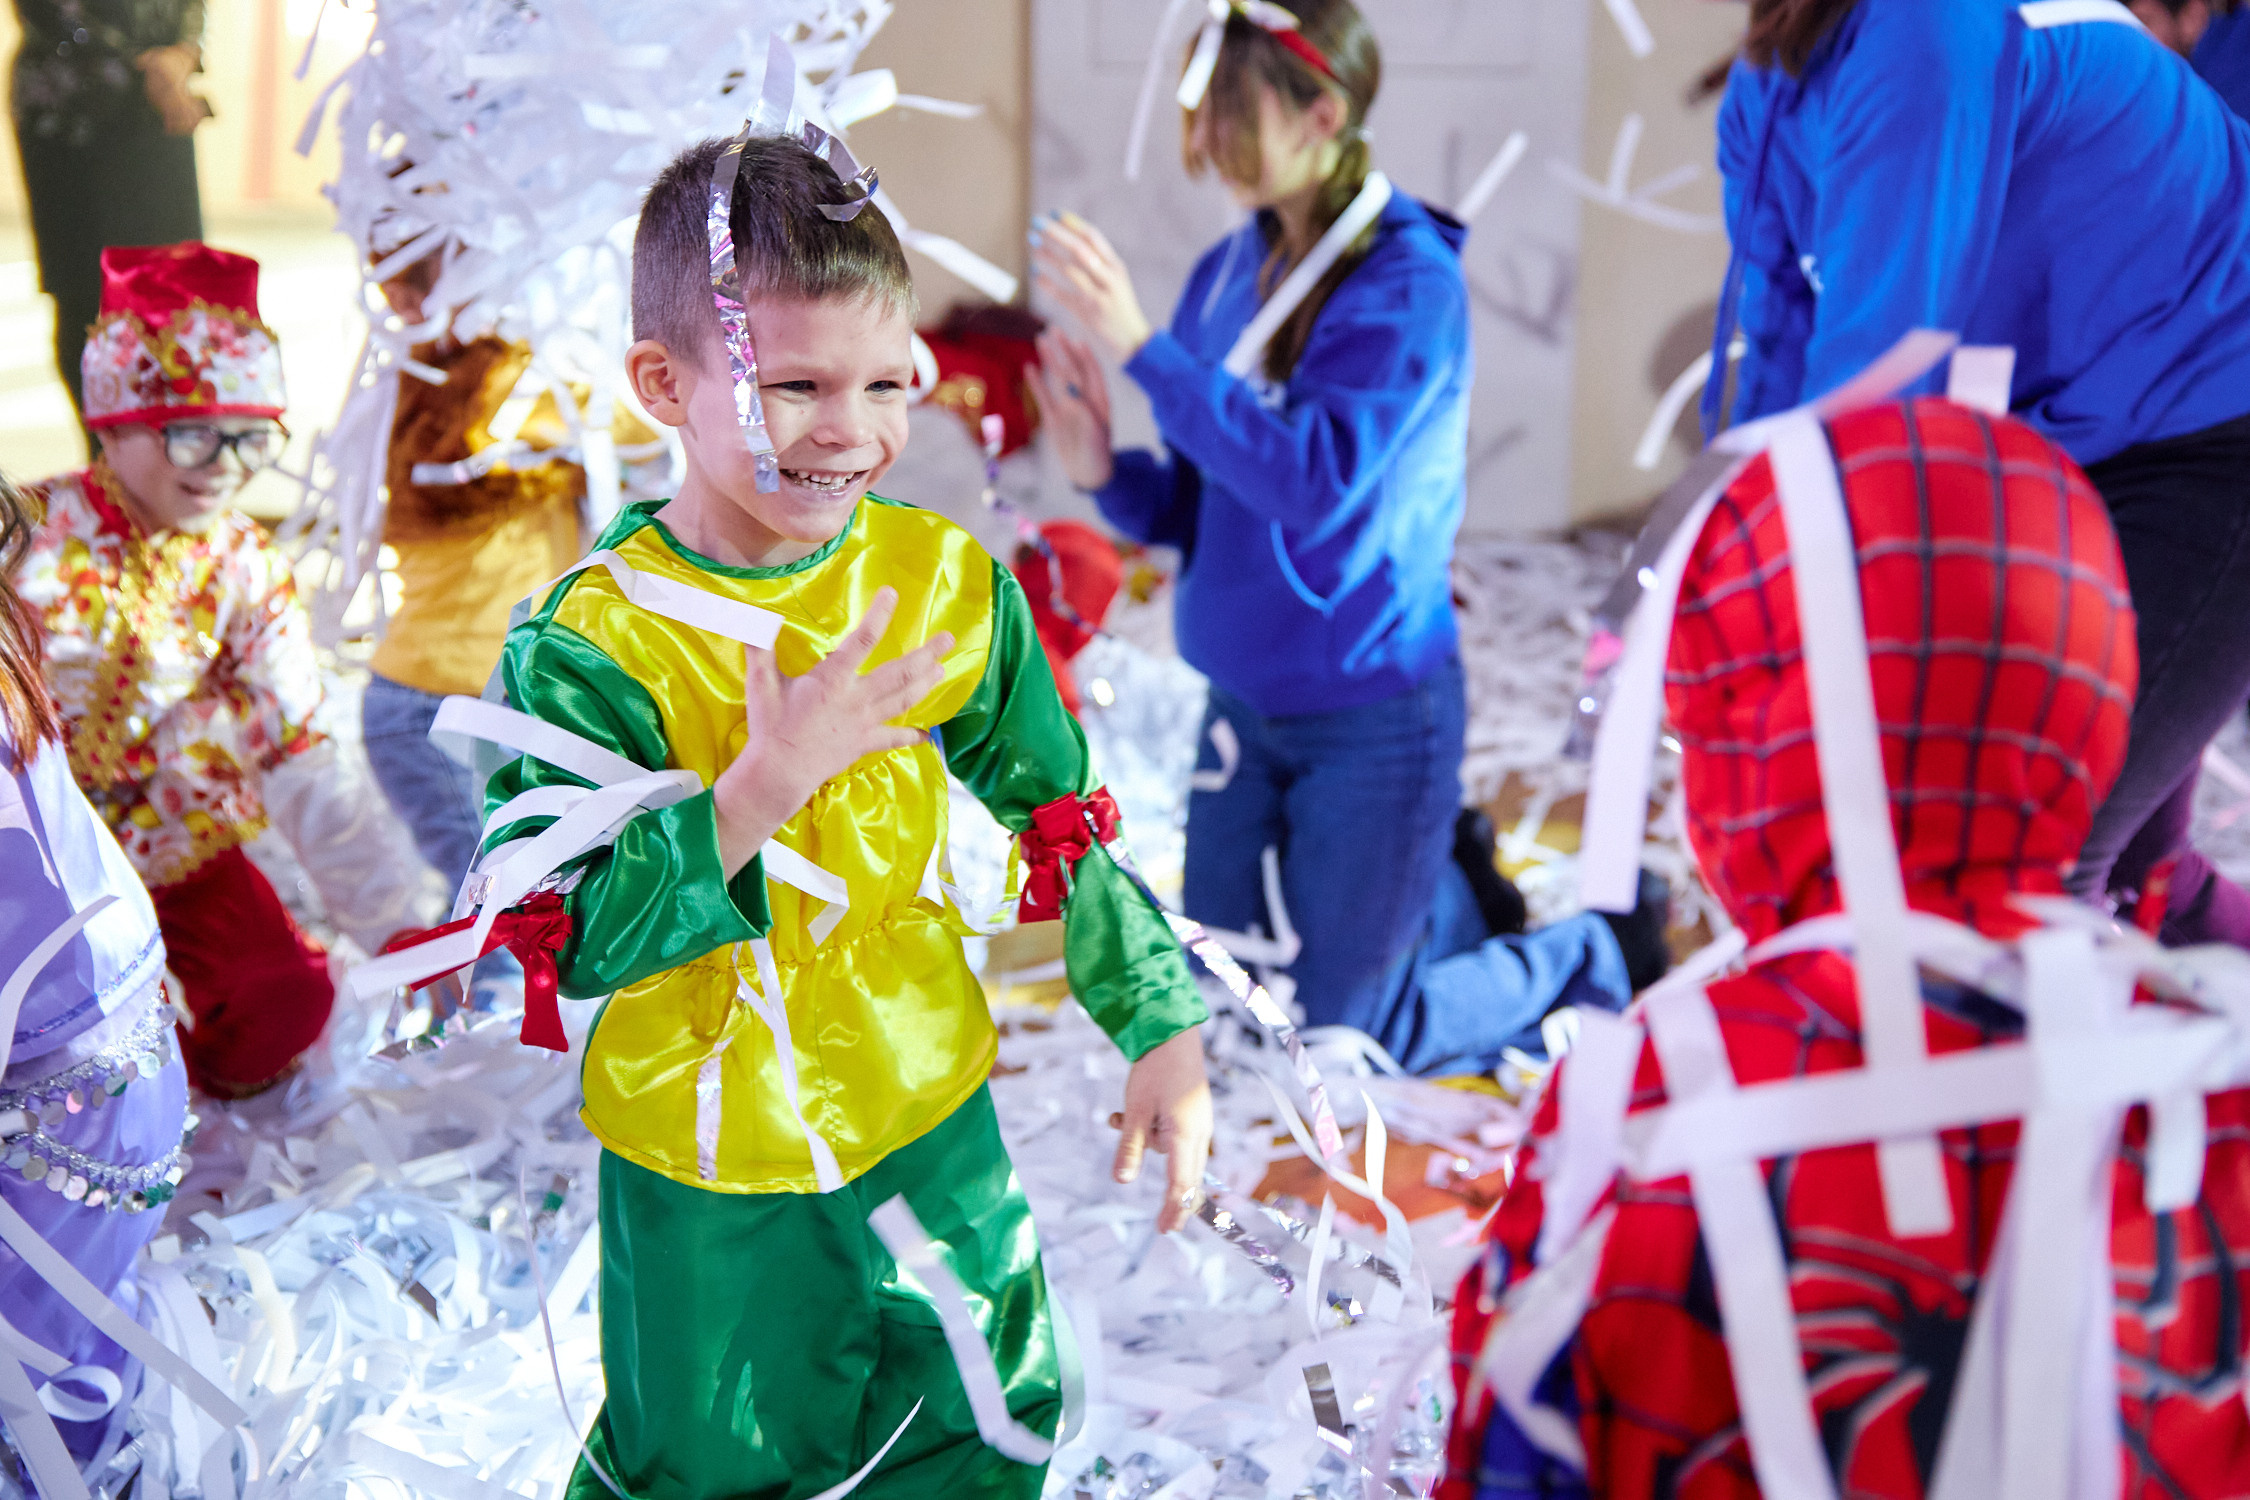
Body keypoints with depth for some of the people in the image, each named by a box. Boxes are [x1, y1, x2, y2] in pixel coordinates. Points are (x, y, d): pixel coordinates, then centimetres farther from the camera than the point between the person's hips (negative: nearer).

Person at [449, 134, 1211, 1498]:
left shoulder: (946, 580, -7)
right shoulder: (595, 643, -20)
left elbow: (1060, 822, 3)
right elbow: (576, 937, -24)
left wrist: (1164, 1029, 1)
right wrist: (765, 782, -34)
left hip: (933, 1123, 4)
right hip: (707, 1169, -3)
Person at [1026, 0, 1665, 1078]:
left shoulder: (1409, 280, -17)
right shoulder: (1226, 276, 2)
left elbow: (1316, 482, -31)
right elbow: (1197, 511, 7)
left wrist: (1143, 348, -33)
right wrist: (1105, 473, -14)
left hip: (1374, 713, -7)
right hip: (1245, 703, 7)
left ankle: (1598, 958, 27)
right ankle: (1439, 887, 40)